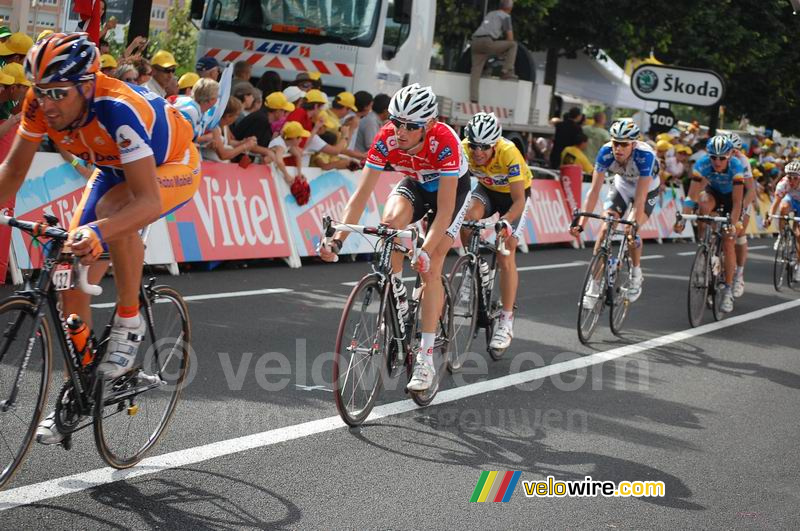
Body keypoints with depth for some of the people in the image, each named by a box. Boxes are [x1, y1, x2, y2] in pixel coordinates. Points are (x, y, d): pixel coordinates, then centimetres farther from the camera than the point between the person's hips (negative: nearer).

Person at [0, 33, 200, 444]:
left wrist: (98, 232, -62)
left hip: (173, 167, -6)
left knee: (113, 207, -39)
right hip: (114, 170, 6)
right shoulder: (42, 104, -23)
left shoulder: (119, 110, -40)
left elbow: (149, 201, -46)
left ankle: (128, 324, -19)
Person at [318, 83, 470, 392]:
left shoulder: (444, 142, -39)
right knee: (390, 222, -31)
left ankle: (425, 360, -10)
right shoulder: (387, 139, -29)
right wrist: (338, 240, -39)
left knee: (430, 268, -15)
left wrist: (425, 251, -53)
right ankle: (397, 297, -7)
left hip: (453, 188, -3)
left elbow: (444, 209, -41)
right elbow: (362, 194, -28)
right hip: (415, 184, 3)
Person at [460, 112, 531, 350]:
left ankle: (506, 322, -4)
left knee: (505, 256, -12)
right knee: (468, 218, -31)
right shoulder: (464, 149, -27)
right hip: (487, 189, 3)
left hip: (514, 194, -3)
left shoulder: (509, 153, -36)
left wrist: (506, 222, -53)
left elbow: (519, 200, -36)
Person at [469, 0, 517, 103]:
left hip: (475, 41, 7)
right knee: (513, 45, 10)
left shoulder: (490, 14, 32)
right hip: (487, 42, -7)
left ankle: (473, 99, -8)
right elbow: (510, 38, 5)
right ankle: (507, 72, 5)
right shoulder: (506, 16, 9)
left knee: (476, 71, 3)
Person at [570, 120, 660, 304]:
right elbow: (594, 190, -29)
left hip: (647, 189, -3)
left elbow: (640, 198, -39)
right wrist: (581, 223, -35)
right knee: (605, 228, -13)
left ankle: (636, 275, 5)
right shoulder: (606, 152, -30)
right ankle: (594, 286, -6)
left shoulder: (645, 155, -38)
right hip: (622, 186, 3)